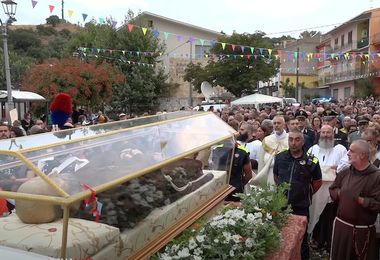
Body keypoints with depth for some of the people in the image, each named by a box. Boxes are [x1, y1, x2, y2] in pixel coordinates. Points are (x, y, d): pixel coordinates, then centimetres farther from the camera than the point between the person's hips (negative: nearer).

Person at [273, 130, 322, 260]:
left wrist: (306, 194, 4)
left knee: (301, 237, 13)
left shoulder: (311, 161, -10)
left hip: (301, 206, -2)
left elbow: (317, 181, 6)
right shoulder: (280, 157, -1)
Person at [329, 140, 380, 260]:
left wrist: (358, 199, -22)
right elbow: (332, 190, 13)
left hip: (363, 230, -5)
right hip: (341, 224, 5)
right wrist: (339, 193, -7)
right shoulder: (345, 172, 3)